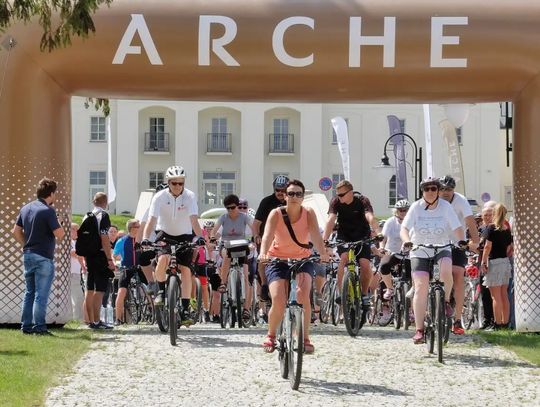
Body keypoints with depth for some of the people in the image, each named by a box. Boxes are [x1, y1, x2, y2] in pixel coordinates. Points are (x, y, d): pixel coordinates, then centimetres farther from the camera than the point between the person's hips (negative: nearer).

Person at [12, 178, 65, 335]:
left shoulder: (26, 208, 9)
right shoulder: (48, 210, -15)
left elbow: (16, 231, 13)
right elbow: (60, 234, -20)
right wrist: (59, 226, 1)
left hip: (28, 255, 7)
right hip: (43, 257, -7)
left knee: (29, 293, 14)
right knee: (41, 295, -3)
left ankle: (26, 326, 15)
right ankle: (39, 327, -3)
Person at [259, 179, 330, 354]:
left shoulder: (309, 213, -10)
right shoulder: (276, 214, -14)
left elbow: (315, 235, -25)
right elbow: (267, 235, -29)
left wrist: (323, 253, -44)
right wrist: (263, 253, -49)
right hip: (278, 260, -1)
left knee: (303, 294, -26)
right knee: (278, 301, -19)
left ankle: (305, 338, -11)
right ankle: (271, 335, 10)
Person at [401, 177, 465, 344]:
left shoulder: (445, 207, -8)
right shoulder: (416, 207, -8)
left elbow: (457, 228, -11)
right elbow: (404, 228, -13)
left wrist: (462, 241, -31)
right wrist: (407, 241, -33)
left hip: (441, 249, 0)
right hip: (419, 251, 0)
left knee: (446, 270, -33)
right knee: (421, 286, -12)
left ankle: (446, 301, -5)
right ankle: (419, 330, -8)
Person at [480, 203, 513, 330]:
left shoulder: (491, 228, -11)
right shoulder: (507, 229, 9)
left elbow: (488, 246, -14)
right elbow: (511, 247, 13)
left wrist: (483, 262, -11)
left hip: (494, 262, -7)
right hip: (505, 262, 7)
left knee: (496, 297, -5)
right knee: (504, 295, 11)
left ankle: (498, 325, -6)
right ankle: (505, 323, 14)